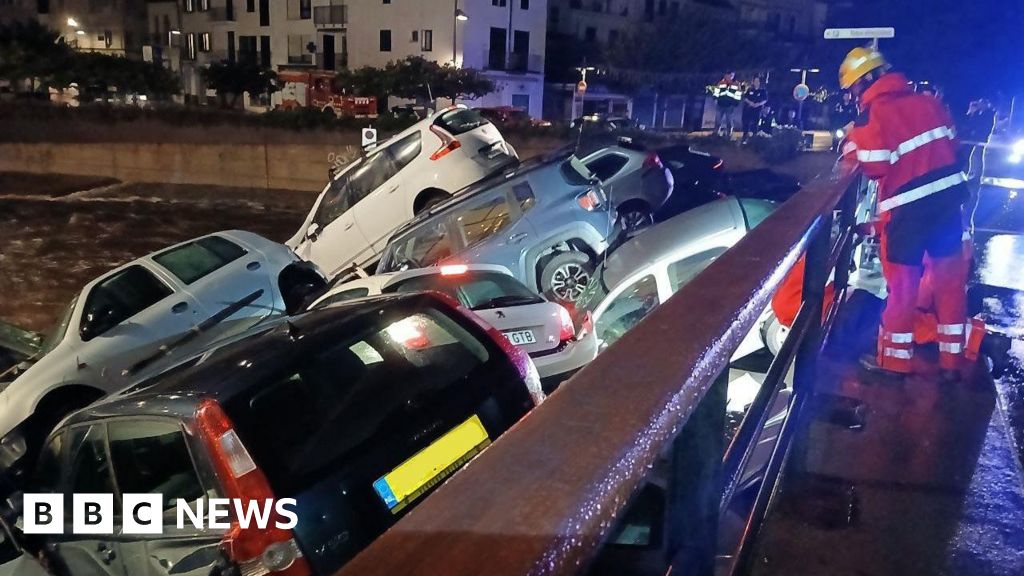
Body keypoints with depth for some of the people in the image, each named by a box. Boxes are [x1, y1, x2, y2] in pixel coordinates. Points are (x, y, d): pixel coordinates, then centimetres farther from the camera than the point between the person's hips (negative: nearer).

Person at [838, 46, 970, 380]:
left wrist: (852, 150, 1)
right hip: (948, 196, 6)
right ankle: (952, 361, 23)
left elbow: (873, 167, -15)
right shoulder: (928, 102, 8)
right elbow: (951, 143, 13)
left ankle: (895, 359, 19)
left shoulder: (872, 115, -13)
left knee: (902, 283, 7)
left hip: (908, 206, -6)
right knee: (949, 279, 13)